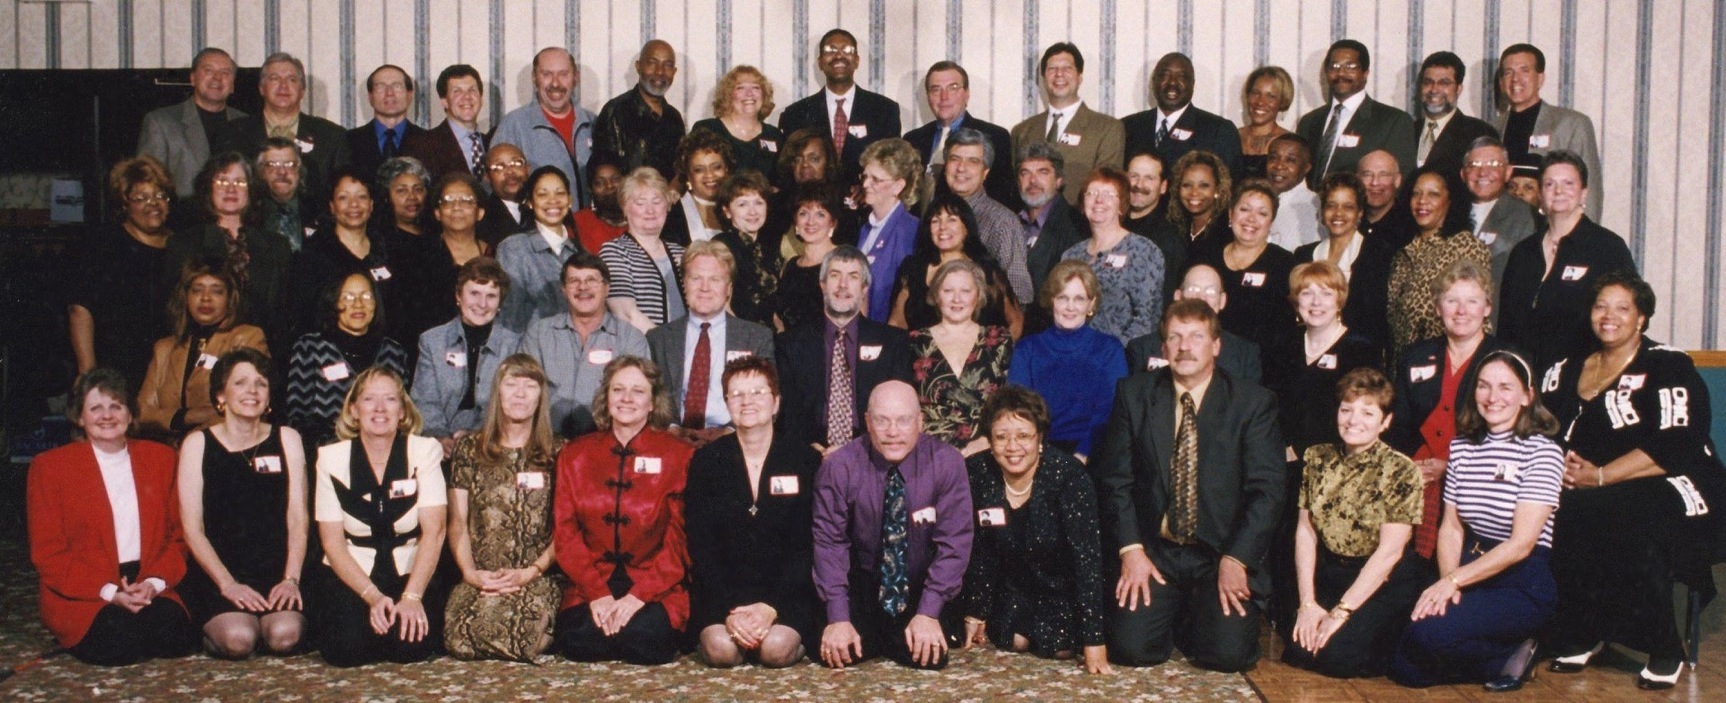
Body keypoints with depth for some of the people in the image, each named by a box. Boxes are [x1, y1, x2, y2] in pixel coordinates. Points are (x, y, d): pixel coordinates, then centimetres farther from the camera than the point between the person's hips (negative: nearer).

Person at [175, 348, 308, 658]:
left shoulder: (286, 439, 10)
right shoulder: (198, 444, 5)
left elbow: (298, 518, 4)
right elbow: (192, 528, -1)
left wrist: (291, 579, -10)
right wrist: (227, 584, -13)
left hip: (276, 569, 1)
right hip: (217, 572, -1)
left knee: (285, 636, -27)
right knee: (238, 639, -27)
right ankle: (213, 631, 7)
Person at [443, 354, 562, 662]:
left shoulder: (556, 454, 9)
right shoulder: (469, 449, 13)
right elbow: (457, 521, 9)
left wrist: (531, 572, -10)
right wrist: (470, 572, -8)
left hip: (537, 578, -1)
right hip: (480, 579, 2)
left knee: (515, 632, -33)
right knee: (460, 638, -29)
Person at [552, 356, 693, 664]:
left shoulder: (678, 455, 2)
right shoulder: (574, 455, 10)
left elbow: (680, 537, -4)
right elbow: (565, 532, 3)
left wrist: (639, 595, -15)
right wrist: (597, 593, -11)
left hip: (657, 589, -1)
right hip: (590, 587, 2)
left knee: (644, 638, -29)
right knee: (580, 641, -26)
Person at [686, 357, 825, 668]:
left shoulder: (806, 460, 2)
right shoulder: (705, 461, 5)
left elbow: (806, 544, -3)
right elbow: (699, 546, -1)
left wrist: (771, 606, -17)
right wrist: (728, 610, -16)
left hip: (786, 592, 0)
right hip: (722, 591, 1)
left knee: (778, 649, -27)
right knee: (720, 649, -26)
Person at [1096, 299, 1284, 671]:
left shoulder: (1253, 403, -1)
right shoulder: (1133, 394, 3)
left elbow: (1266, 490, -6)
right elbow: (1115, 479, 2)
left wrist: (1235, 560, -15)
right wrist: (1131, 550, -9)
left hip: (1223, 554, -1)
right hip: (1153, 551, 1)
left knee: (1227, 653, -19)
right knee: (1131, 648, -17)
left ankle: (1196, 616, 17)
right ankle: (1175, 615, 19)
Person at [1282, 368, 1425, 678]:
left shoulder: (1401, 471, -13)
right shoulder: (1316, 458, 1)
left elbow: (1389, 551, -16)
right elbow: (1305, 530, 0)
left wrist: (1341, 612, -18)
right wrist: (1308, 603, -9)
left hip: (1383, 582, -4)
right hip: (1327, 573, 4)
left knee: (1336, 655, -22)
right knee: (1298, 649, -15)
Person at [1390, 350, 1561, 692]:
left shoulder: (1542, 452, -10)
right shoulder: (1461, 446, 8)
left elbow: (1521, 543, -16)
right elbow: (1451, 527, 6)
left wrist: (1454, 581, -19)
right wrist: (1448, 583, -12)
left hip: (1522, 585, -6)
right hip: (1472, 570, 6)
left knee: (1429, 632, -29)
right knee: (1404, 669, -9)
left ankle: (1507, 657, -1)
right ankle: (1502, 654, 13)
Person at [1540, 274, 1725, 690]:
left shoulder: (1668, 368, -2)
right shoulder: (1565, 373, 15)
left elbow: (1674, 450, -14)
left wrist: (1599, 477, -20)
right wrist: (1562, 465, -14)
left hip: (1670, 494, -5)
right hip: (1588, 495, 5)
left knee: (1627, 519, -36)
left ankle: (1666, 649, -18)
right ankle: (1580, 635, -10)